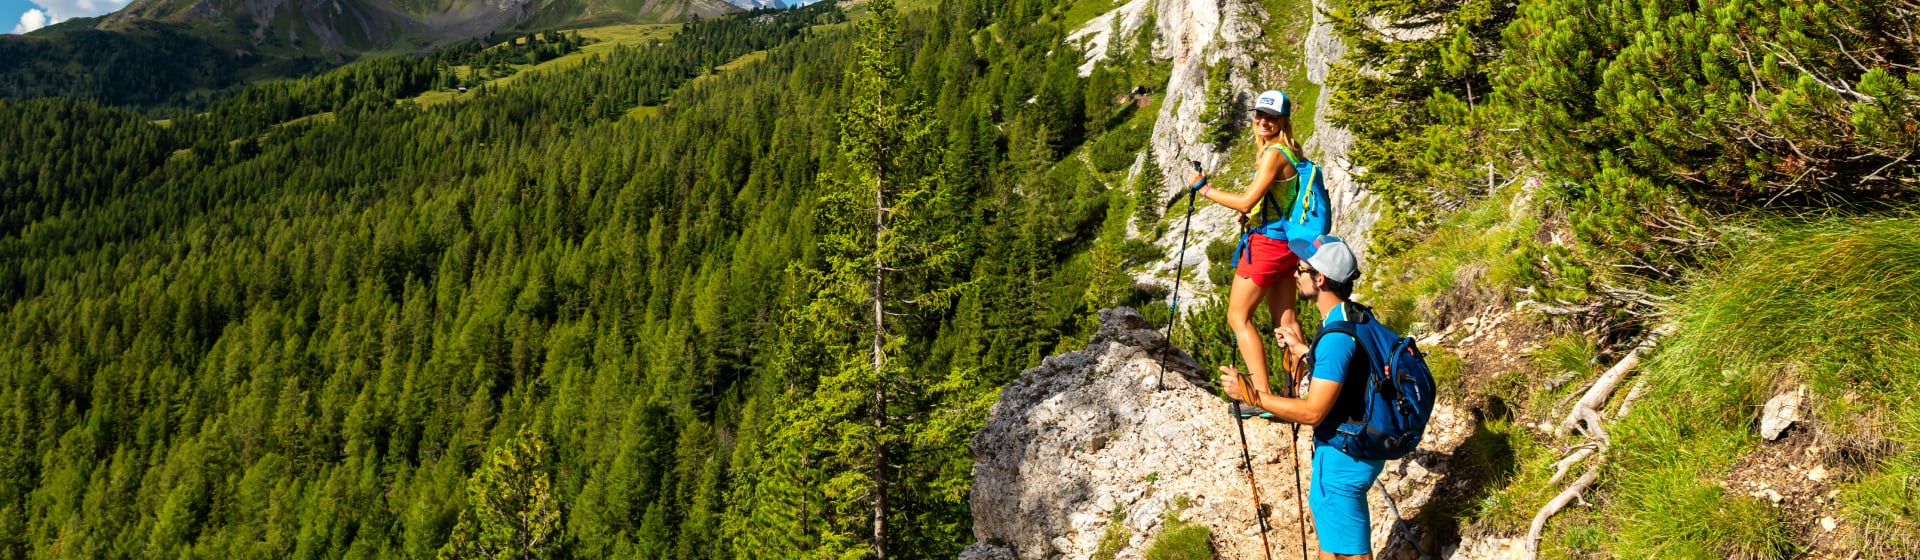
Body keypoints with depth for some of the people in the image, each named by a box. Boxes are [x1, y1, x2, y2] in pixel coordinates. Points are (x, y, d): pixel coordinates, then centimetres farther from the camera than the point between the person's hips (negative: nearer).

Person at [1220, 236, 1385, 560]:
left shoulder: (1337, 335, -27)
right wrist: (1302, 350, 22)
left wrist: (1252, 396, -21)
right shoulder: (1356, 316, 2)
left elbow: (1313, 412, -27)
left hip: (1343, 455, -10)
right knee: (1327, 517, 27)